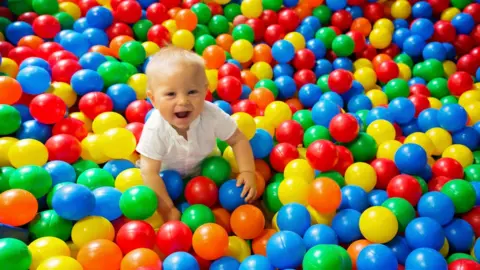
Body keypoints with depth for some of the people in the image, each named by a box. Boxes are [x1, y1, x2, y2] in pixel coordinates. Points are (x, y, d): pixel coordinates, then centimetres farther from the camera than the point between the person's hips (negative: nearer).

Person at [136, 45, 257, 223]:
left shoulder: (212, 115, -34)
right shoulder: (154, 129, -39)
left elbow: (238, 140, -18)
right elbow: (150, 173, -33)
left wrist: (247, 172, -29)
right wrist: (167, 209, -34)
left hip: (202, 167, 1)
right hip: (166, 173, -1)